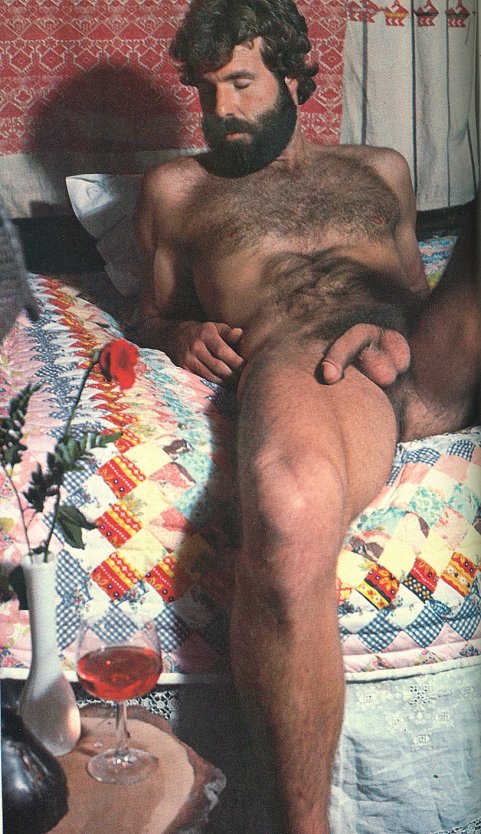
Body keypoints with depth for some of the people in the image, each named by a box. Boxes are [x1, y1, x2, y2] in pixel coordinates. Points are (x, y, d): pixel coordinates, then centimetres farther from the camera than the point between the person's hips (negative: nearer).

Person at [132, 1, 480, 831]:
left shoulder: (378, 169, 36)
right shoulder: (176, 186, 32)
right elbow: (153, 313, 34)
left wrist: (401, 331, 3)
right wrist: (181, 335, 7)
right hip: (297, 363, -3)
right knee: (288, 512, -42)